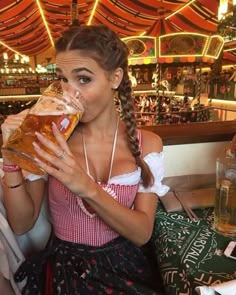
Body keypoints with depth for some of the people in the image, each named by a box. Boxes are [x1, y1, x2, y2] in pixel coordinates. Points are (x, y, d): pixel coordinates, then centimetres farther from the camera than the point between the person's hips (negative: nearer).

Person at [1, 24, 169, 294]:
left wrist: (88, 188, -27)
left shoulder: (146, 143, -6)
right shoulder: (50, 139, -6)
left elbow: (142, 233, -12)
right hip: (64, 267, 0)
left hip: (125, 267, 1)